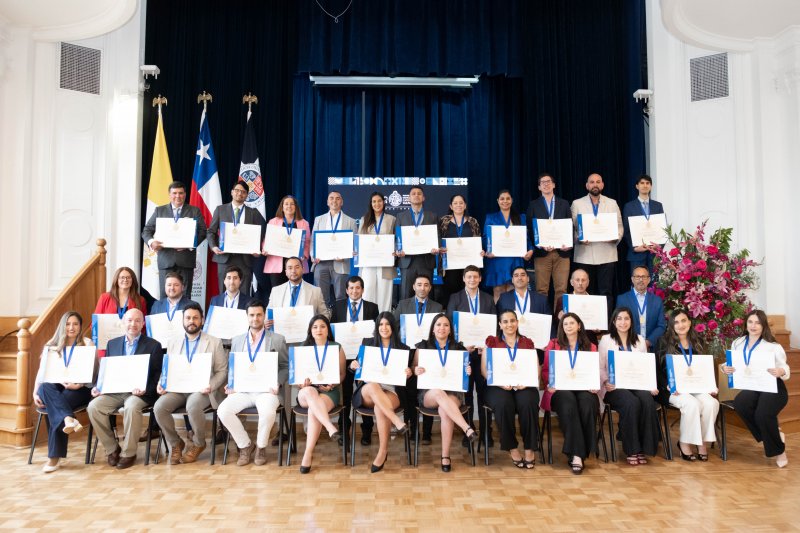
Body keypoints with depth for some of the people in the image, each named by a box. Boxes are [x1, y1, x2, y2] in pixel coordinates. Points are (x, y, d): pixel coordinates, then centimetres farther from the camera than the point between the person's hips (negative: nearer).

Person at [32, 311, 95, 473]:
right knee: (45, 388, -34)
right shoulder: (51, 346, 16)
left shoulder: (88, 344, 7)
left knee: (54, 409, -30)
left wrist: (78, 384, -20)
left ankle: (54, 457, -28)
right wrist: (35, 393, -8)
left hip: (80, 389, -2)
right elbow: (42, 373, 8)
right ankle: (69, 419, -53)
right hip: (54, 389, 3)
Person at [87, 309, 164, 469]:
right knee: (93, 406, -22)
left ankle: (128, 453, -16)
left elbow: (157, 376, 0)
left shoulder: (153, 345, 5)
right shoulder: (112, 344, 18)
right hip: (114, 391, 4)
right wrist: (98, 387, -2)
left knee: (131, 407, -35)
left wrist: (145, 389, -18)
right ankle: (112, 449, -4)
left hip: (139, 393, -4)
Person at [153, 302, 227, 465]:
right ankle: (175, 443, -1)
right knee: (159, 407, -25)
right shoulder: (173, 343, 16)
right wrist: (162, 384, -5)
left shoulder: (214, 342, 5)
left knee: (193, 406, -35)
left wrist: (211, 386, -16)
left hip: (201, 389, -3)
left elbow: (222, 371, 2)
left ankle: (198, 443, -6)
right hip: (177, 388, 4)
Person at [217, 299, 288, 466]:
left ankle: (261, 446, -3)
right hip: (242, 390, 4)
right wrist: (230, 385, -2)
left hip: (266, 390, -3)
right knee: (223, 411, -23)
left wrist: (277, 383, -11)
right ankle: (245, 444, 1)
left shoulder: (277, 339, 7)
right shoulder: (237, 340, 17)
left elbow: (286, 367, 6)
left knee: (267, 412, -34)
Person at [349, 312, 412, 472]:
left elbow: (406, 375, 12)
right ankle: (397, 421, -41)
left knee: (380, 408, -36)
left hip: (392, 391, -1)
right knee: (372, 386, -38)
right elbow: (356, 368, 15)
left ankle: (383, 452, -24)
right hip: (367, 392, 1)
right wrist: (353, 366, -9)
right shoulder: (367, 343, 14)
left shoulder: (403, 349, 11)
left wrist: (409, 374, -12)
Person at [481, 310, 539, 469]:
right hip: (499, 387, -1)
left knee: (528, 403, -32)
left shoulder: (527, 343, 17)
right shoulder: (492, 342, 13)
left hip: (523, 386, 1)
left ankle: (529, 448, -14)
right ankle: (512, 448, -16)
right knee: (504, 403, -34)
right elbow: (484, 369, 3)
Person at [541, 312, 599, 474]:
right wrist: (550, 384, -11)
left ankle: (580, 454, -28)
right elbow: (545, 370, 10)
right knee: (569, 402, -37)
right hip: (560, 389, -1)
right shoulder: (553, 344, 17)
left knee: (587, 402, -35)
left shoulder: (590, 347, 20)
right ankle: (576, 454, -37)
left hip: (583, 388, 1)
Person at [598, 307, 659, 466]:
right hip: (615, 387, -3)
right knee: (631, 403, -34)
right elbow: (600, 367, 3)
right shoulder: (606, 340, 7)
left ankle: (644, 448, -20)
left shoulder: (640, 340, 18)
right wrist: (606, 382, -16)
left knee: (648, 400, -31)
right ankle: (632, 449, -21)